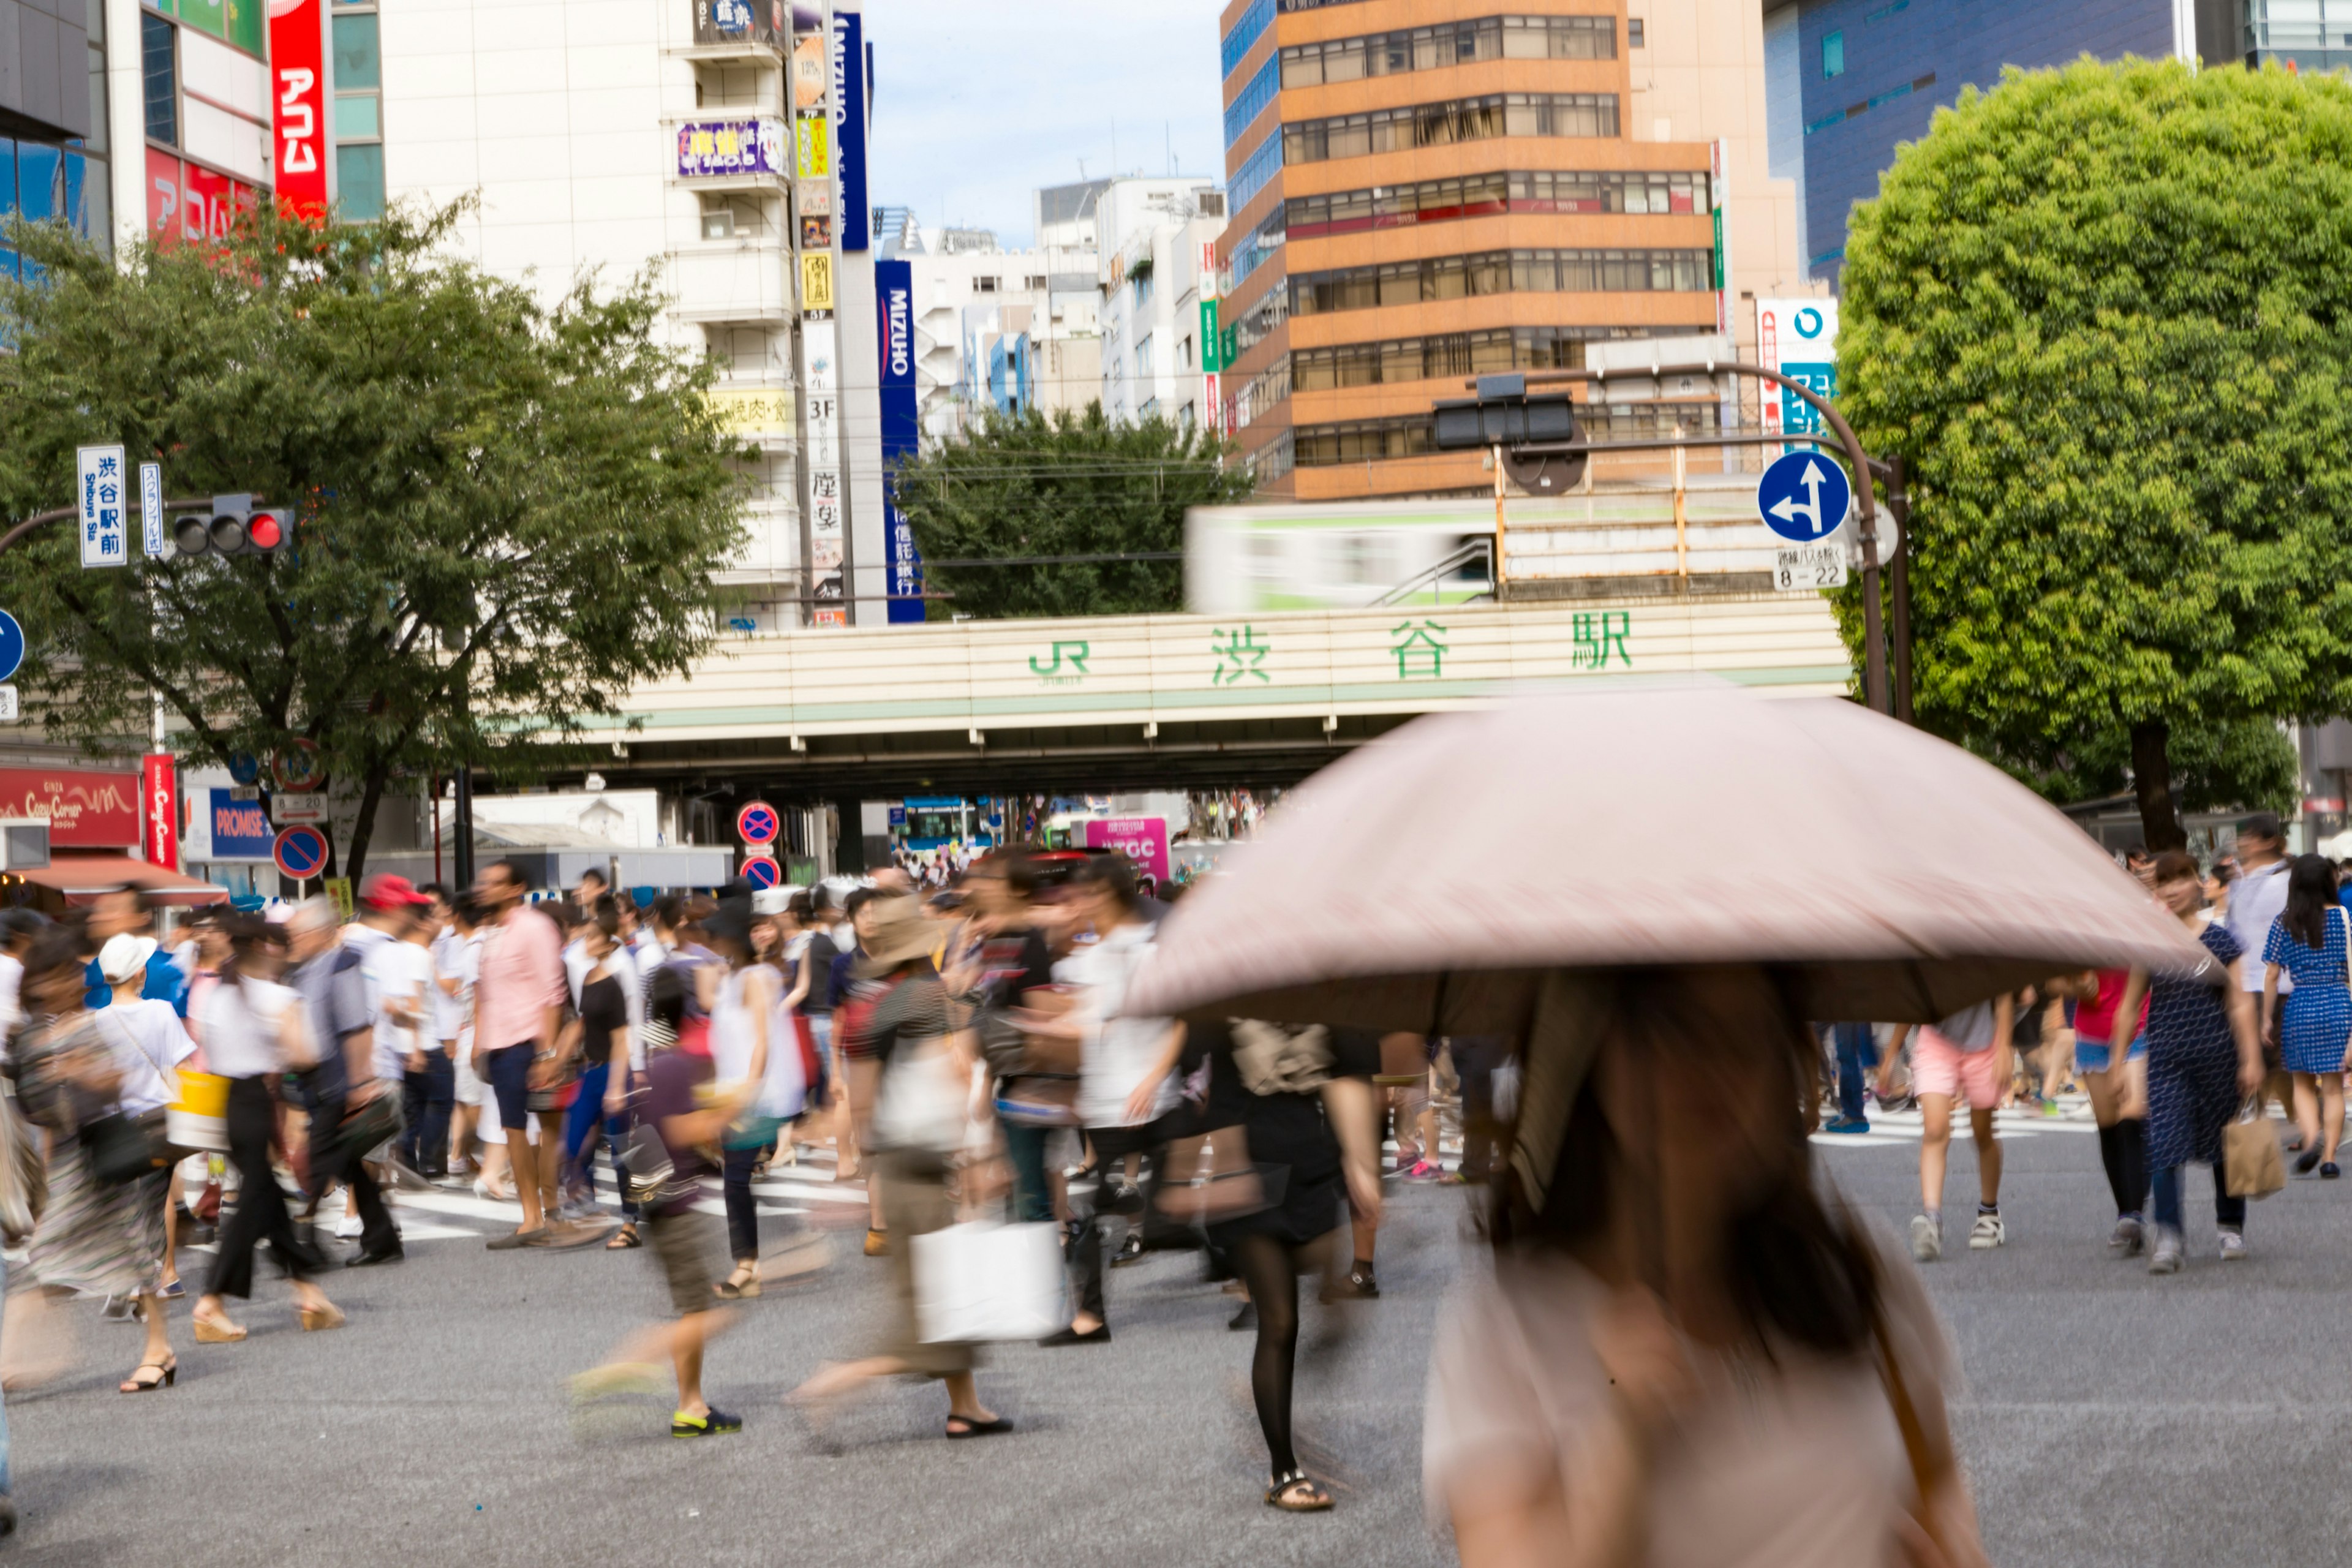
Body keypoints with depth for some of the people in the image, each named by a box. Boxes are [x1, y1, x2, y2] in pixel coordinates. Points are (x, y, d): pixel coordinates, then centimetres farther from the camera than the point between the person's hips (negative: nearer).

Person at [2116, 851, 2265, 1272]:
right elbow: (2130, 1004, 9)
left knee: (2225, 1145, 10)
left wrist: (2251, 1059, -7)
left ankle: (2231, 1228, 28)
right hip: (2166, 1059, 0)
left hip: (2217, 1055, 0)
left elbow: (2240, 1003, -1)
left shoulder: (2220, 940, 0)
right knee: (2165, 1146, -13)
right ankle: (2168, 1237, -16)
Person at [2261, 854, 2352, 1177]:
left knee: (2303, 1083, 13)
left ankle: (2312, 1137, -11)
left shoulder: (2284, 923, 0)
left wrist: (2267, 1018, 9)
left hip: (2299, 1005, 0)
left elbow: (2271, 975, 1)